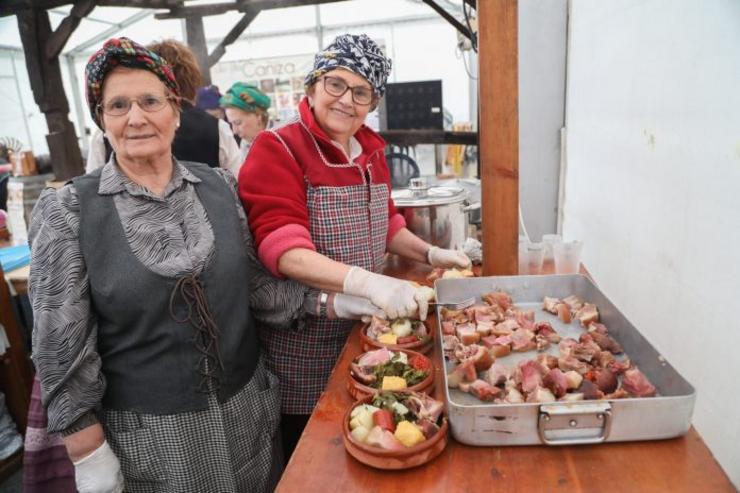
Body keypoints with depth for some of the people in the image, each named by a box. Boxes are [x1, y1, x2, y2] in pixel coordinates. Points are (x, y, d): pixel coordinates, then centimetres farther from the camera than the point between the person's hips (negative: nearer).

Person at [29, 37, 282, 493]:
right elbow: (62, 347, -9)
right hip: (146, 432, -2)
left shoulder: (222, 186, -2)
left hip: (247, 409, 3)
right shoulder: (68, 210, -10)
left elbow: (257, 284, 4)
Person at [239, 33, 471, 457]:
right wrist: (369, 282, -39)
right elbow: (286, 252, -27)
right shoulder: (277, 150, -16)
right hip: (304, 345, -6)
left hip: (364, 330, 6)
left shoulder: (372, 151, 7)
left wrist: (430, 254, 5)